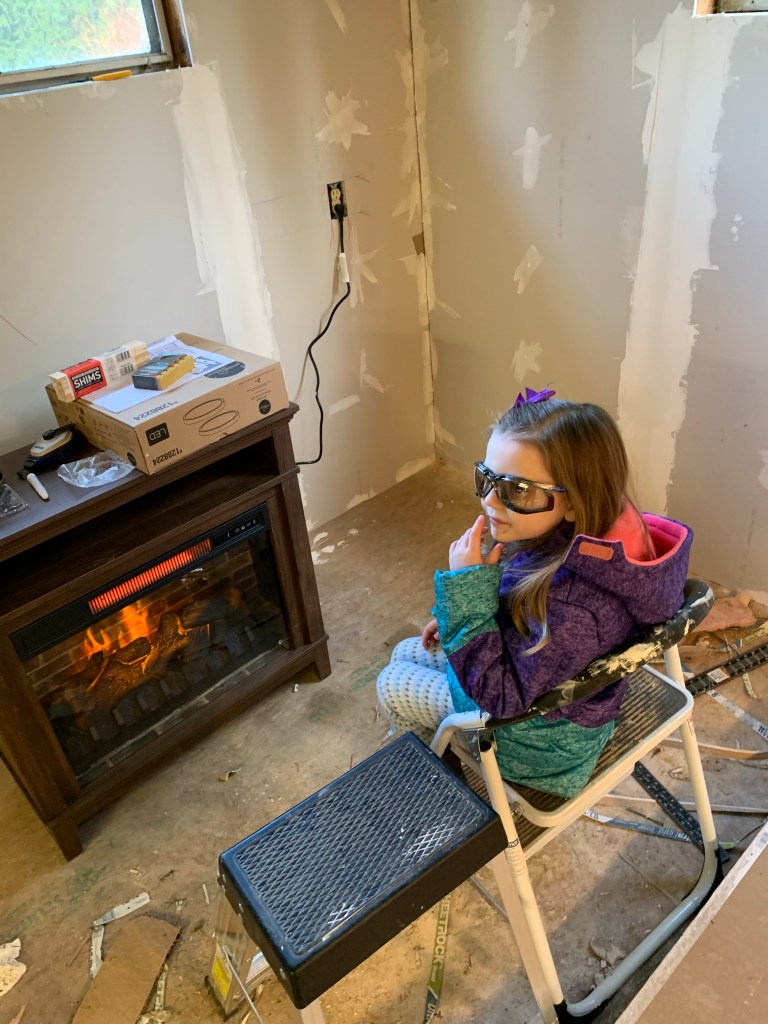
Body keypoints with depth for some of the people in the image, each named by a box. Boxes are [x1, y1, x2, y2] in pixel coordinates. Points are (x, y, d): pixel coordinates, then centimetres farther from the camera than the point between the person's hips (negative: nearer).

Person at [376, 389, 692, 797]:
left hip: (542, 735, -7)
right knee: (405, 653, 22)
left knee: (392, 685, 12)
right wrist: (459, 615, 0)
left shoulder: (572, 605, -44)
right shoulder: (584, 534, -19)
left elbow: (500, 695, -31)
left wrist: (467, 587, -38)